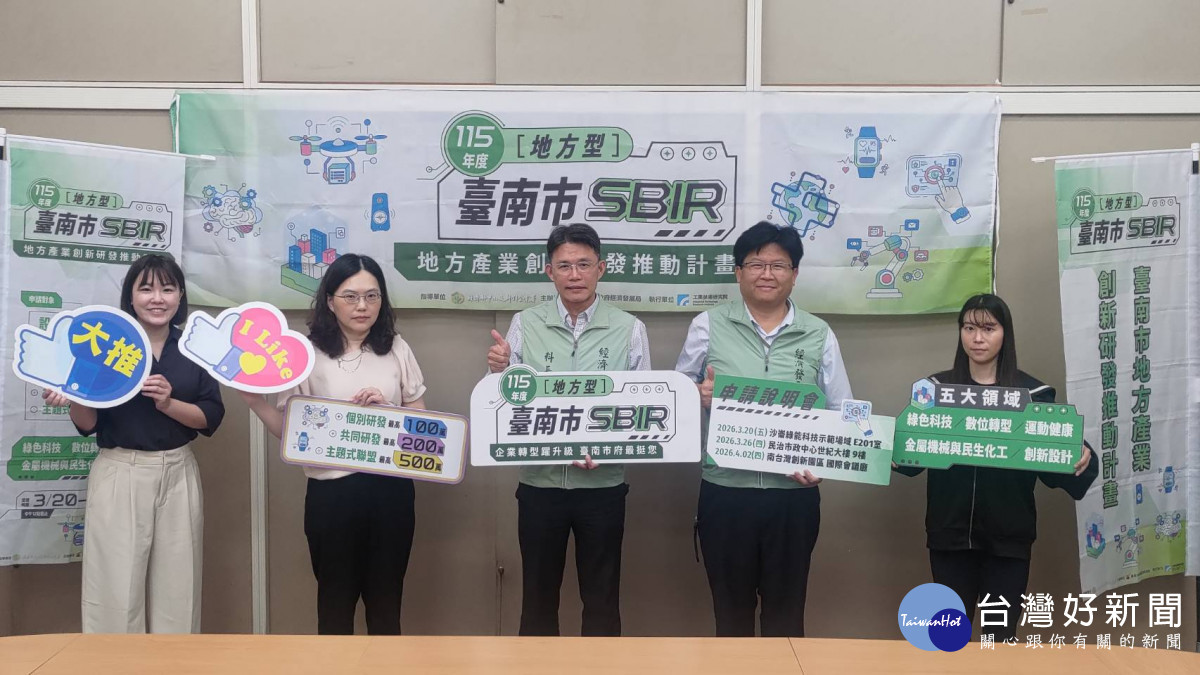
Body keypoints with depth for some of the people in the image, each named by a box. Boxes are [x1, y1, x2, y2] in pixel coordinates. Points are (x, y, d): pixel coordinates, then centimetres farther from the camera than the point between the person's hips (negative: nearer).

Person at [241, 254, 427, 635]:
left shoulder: (397, 350, 5)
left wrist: (386, 410, -11)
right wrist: (253, 399, -13)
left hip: (391, 490, 2)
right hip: (332, 491, -2)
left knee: (386, 597, 14)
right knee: (336, 597, 11)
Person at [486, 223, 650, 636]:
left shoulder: (629, 329, -3)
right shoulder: (525, 325, -1)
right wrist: (498, 371, -20)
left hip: (602, 485, 0)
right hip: (539, 483, 1)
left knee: (602, 597, 13)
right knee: (538, 594, 14)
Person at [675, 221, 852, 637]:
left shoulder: (819, 335, 4)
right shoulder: (708, 326, 1)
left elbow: (842, 415, 5)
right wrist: (698, 395, -15)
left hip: (793, 495, 1)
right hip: (724, 492, 0)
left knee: (786, 607, 13)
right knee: (731, 606, 13)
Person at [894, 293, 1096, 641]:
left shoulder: (1033, 393, 0)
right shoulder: (937, 388, 3)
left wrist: (1081, 459, -21)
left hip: (1008, 537, -1)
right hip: (950, 534, 1)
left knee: (1001, 635, 9)